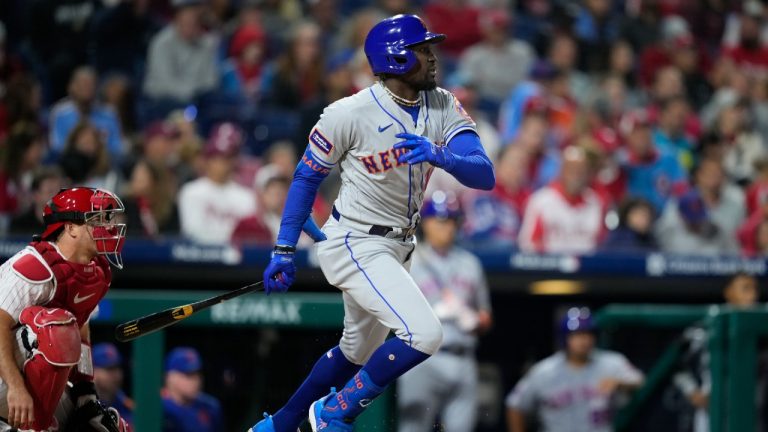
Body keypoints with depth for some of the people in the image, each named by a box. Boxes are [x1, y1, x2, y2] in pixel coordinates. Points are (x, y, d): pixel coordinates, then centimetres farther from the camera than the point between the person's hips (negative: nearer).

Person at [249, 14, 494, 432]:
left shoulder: (444, 108, -4)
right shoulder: (350, 114, -18)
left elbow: (484, 175, -14)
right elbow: (307, 177, -6)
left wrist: (440, 155, -34)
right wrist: (283, 251, -6)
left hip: (397, 248, 8)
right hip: (354, 245, -8)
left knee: (358, 350, 21)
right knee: (423, 334, -22)